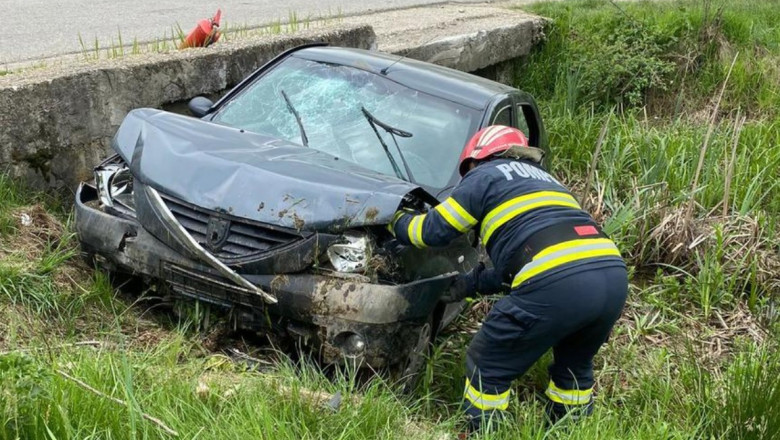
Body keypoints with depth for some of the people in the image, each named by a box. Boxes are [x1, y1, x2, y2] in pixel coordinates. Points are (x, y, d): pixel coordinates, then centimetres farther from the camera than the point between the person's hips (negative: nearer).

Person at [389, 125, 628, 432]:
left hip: (558, 285, -8)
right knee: (574, 365, 33)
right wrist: (473, 283, 45)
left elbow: (432, 230, 16)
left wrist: (397, 220, 35)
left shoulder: (486, 175, 14)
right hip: (614, 276, 8)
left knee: (488, 369, 12)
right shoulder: (542, 178, 36)